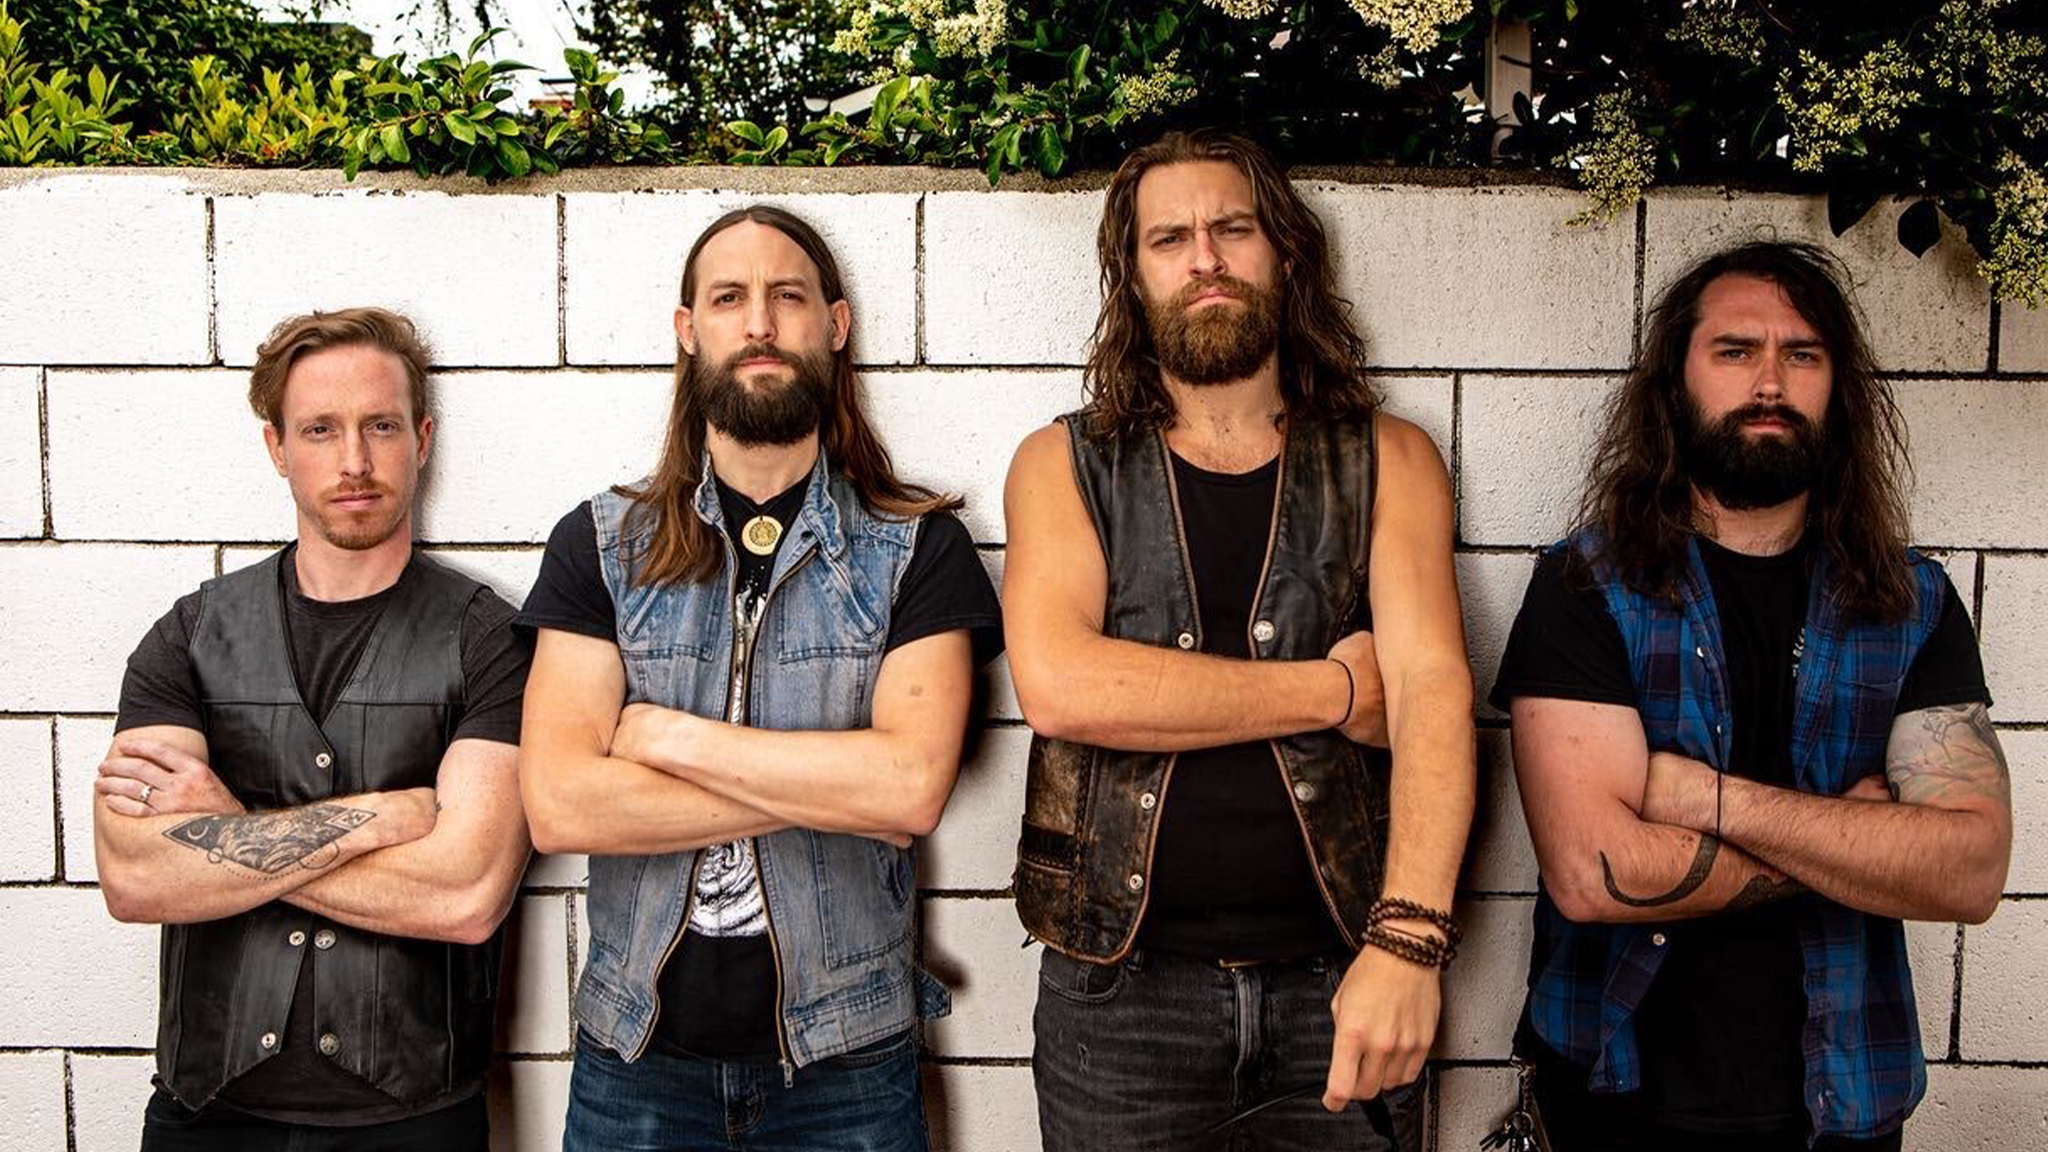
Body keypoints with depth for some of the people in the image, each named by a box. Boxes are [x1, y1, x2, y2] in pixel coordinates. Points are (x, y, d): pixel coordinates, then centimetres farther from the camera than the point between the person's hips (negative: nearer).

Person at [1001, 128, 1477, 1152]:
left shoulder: (1387, 462, 4)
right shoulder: (1063, 465, 2)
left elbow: (1433, 686, -10)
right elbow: (1057, 685, -15)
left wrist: (1407, 939, -24)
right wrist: (1334, 692, -12)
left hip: (1342, 984, 1)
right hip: (1122, 984, 0)